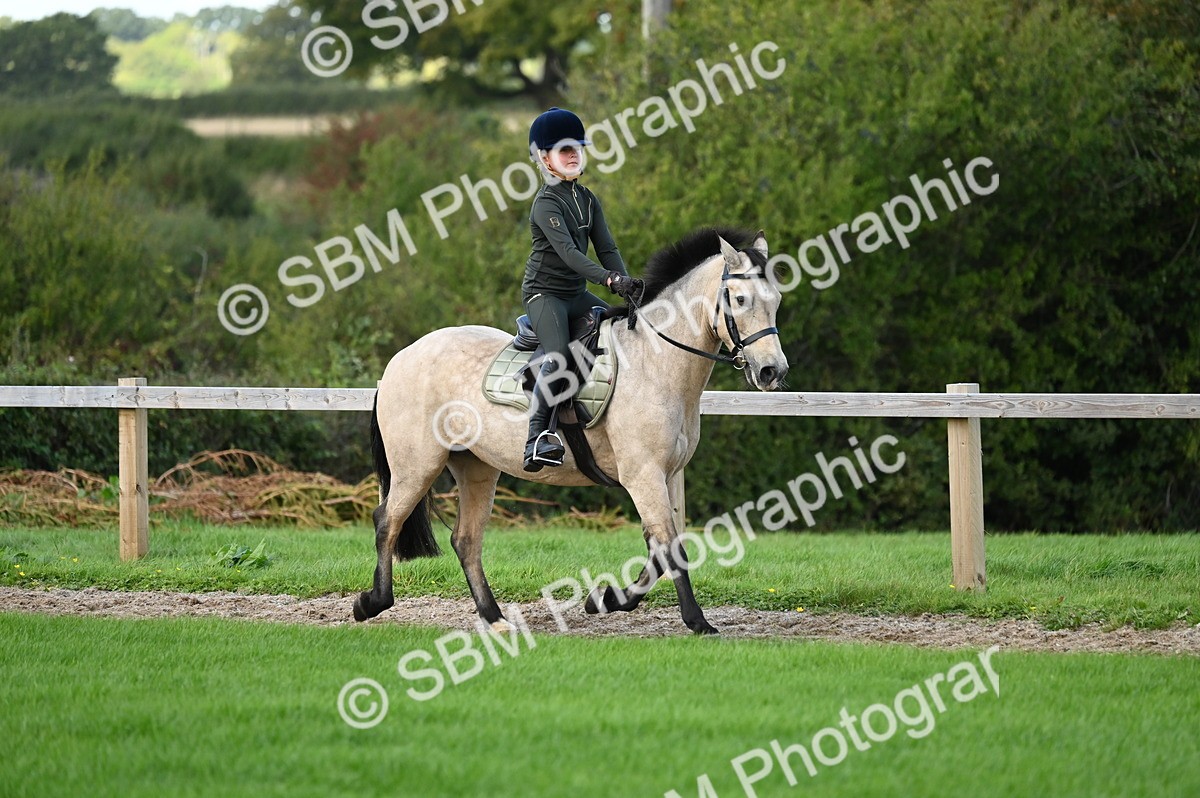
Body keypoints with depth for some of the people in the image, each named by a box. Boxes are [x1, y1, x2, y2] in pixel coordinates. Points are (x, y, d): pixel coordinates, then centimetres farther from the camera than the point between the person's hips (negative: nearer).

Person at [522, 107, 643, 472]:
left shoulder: (588, 201, 12)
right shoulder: (546, 204, -13)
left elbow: (607, 248, 4)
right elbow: (567, 252, -26)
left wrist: (626, 284, -14)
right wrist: (610, 280, -37)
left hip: (576, 293, 8)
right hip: (544, 293, -8)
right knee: (559, 355, -29)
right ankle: (537, 438, -35)